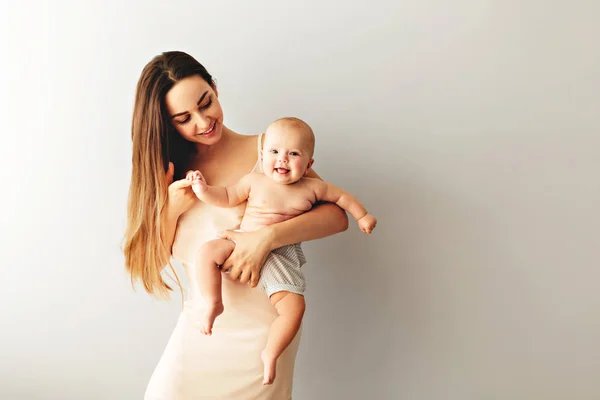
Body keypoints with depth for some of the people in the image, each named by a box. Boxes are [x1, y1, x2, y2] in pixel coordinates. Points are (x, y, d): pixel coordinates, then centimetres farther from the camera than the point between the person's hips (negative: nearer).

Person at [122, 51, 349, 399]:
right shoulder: (170, 171, 4)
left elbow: (338, 215, -15)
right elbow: (155, 259, 2)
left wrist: (266, 237, -28)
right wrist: (171, 208, -15)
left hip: (261, 326, -3)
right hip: (198, 322, 4)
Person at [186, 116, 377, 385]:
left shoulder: (312, 188, 1)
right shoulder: (254, 181, 1)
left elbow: (341, 196, 16)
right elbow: (226, 198, 9)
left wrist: (362, 216, 14)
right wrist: (202, 189, -5)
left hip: (280, 256, -1)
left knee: (294, 306, -19)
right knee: (208, 251, -24)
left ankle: (270, 354, 1)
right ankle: (214, 304, -4)